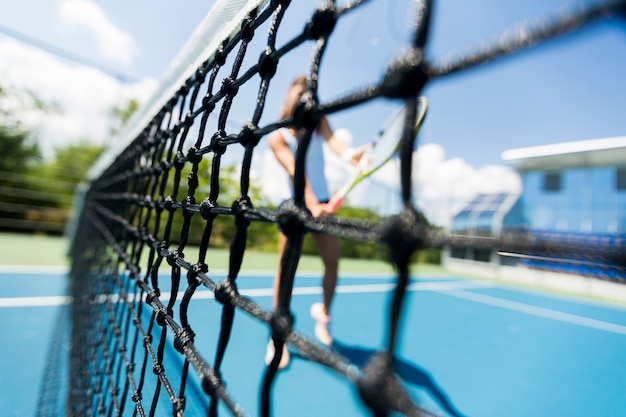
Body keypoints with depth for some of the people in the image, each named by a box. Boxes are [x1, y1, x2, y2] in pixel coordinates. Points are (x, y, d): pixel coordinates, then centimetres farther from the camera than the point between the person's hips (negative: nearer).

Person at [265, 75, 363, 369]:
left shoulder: (318, 122, 4)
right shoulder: (277, 137, -7)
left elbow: (334, 142, -17)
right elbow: (294, 171, -24)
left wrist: (354, 154, -40)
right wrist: (311, 204, -40)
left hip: (322, 203, 4)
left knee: (332, 261, 0)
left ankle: (323, 313, 27)